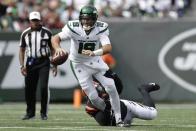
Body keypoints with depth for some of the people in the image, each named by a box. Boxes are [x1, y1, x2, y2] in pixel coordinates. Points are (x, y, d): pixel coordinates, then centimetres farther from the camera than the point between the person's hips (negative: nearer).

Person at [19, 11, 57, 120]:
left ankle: (44, 112, -1)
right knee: (29, 88, 4)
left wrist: (55, 65, 1)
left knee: (44, 87, -13)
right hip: (30, 63, 2)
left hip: (44, 62, -2)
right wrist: (22, 65, -1)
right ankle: (30, 112, 20)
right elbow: (22, 50, 10)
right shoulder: (25, 34, 5)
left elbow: (52, 49, 5)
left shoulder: (47, 33, 0)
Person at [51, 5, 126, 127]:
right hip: (80, 65, -1)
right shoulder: (73, 27, -22)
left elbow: (108, 47, -33)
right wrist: (58, 48, -49)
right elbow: (55, 38, -26)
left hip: (96, 61, 1)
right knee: (93, 97, -6)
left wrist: (94, 53, -53)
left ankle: (118, 119, 2)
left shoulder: (100, 28, -20)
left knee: (111, 87, -11)